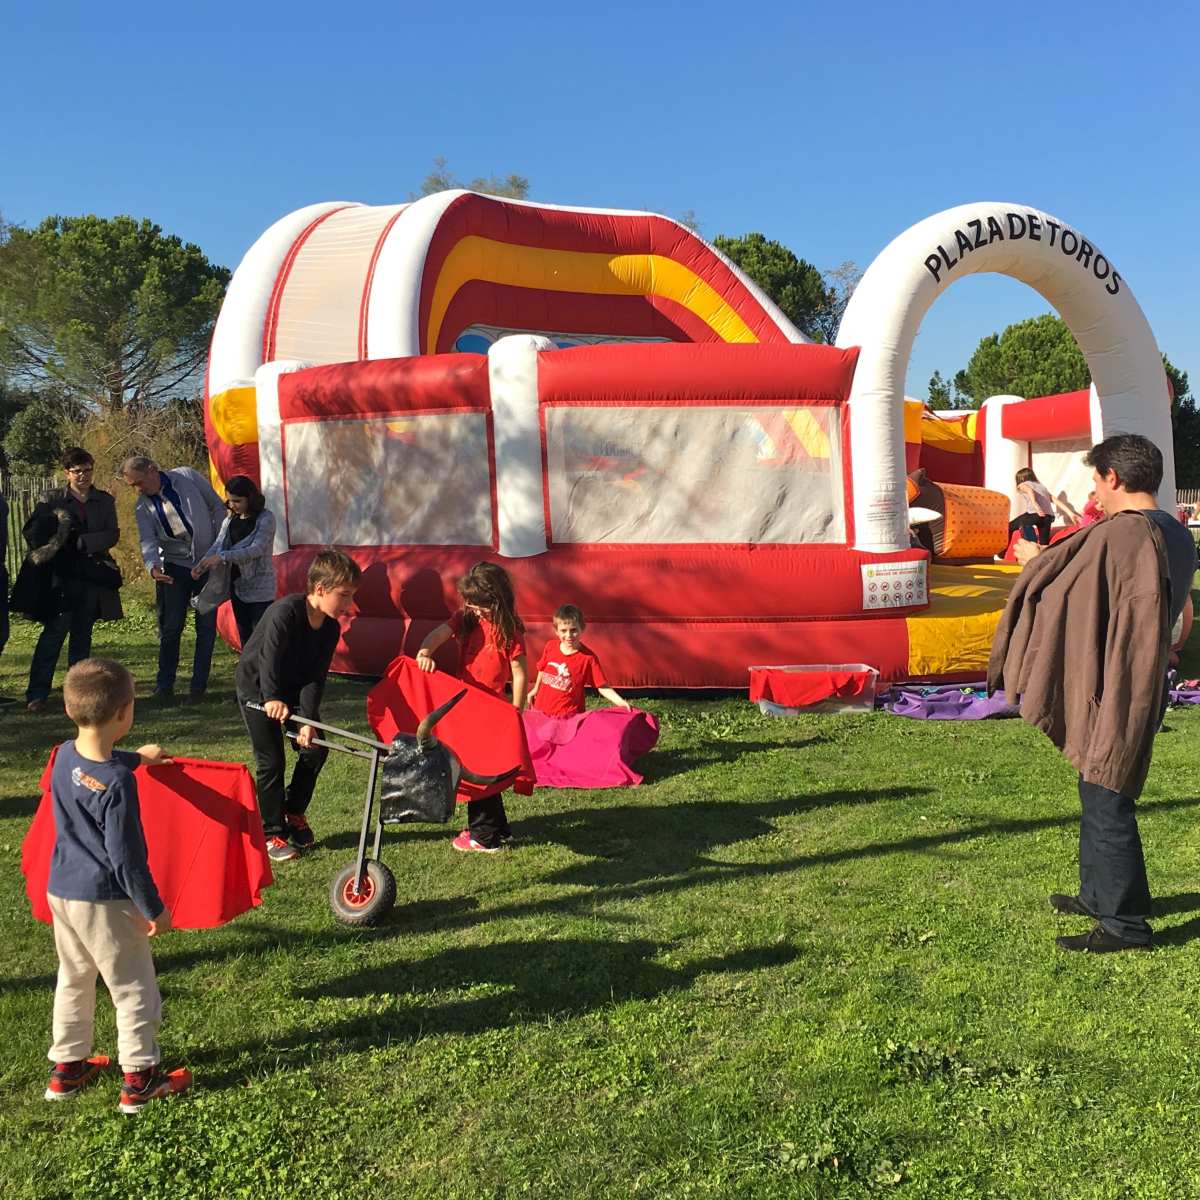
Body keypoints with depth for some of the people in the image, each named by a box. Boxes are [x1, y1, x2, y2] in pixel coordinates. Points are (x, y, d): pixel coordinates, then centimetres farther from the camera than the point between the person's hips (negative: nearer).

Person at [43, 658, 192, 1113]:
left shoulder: (65, 756, -3)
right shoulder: (117, 783, -26)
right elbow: (125, 856, -23)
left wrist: (137, 757, 42)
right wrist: (154, 908, -12)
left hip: (60, 890, 8)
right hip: (104, 901, -8)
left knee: (73, 981, 23)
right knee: (134, 989, 7)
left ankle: (67, 1067, 36)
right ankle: (139, 1080, 17)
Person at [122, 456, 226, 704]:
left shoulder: (187, 477, -6)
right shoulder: (142, 507, 0)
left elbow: (217, 506, 1)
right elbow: (147, 540, -11)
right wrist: (153, 566, -32)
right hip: (174, 566, 1)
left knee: (206, 626, 2)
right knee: (170, 627, 0)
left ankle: (198, 686, 10)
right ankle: (164, 686, 10)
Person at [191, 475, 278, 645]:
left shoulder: (265, 518, -10)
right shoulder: (230, 520, 10)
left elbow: (257, 549, -21)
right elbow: (217, 545, -1)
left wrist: (223, 557, -28)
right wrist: (202, 565, -21)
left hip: (260, 589, -7)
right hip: (237, 586, 7)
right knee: (245, 638, 12)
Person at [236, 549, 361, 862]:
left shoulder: (330, 628, -10)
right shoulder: (285, 612, -29)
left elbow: (316, 677, -13)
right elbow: (269, 659, -38)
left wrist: (307, 719, -24)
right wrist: (272, 699, -51)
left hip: (293, 688, 6)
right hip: (257, 688, -6)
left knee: (315, 750, 1)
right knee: (271, 762, -8)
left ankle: (294, 813, 23)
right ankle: (272, 833, 5)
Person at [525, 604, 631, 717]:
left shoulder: (588, 657, -14)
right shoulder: (550, 647, -3)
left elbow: (602, 687, -13)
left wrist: (620, 702, -27)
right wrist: (536, 689, 28)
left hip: (568, 715, -4)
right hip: (541, 709, 4)